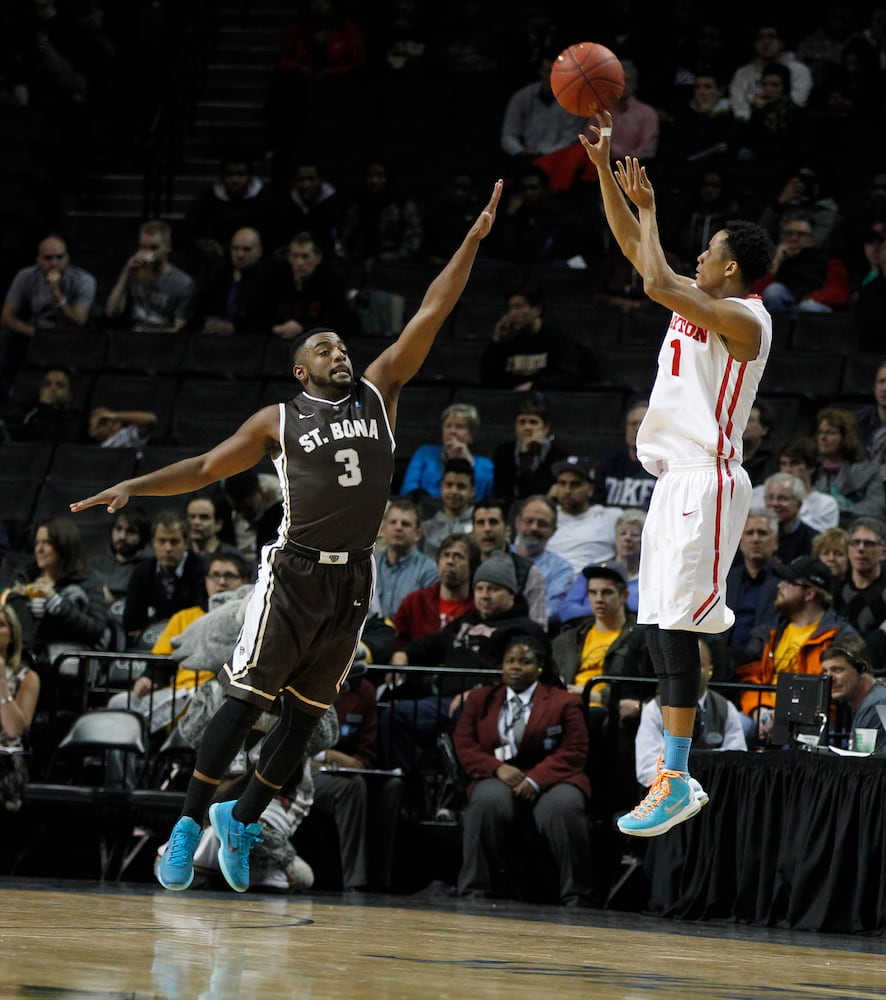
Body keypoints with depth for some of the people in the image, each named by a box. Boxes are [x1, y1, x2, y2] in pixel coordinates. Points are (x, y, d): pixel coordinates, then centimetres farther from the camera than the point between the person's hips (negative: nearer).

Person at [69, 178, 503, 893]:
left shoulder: (378, 392, 10)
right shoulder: (280, 422, 6)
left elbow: (432, 313, 6)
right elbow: (208, 467, 12)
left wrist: (474, 238, 1)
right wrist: (134, 487, 1)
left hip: (354, 578, 3)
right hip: (295, 571, -3)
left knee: (305, 714, 7)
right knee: (246, 699, -7)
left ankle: (242, 820, 21)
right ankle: (189, 826, -2)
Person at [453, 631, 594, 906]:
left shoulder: (563, 702, 9)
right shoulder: (480, 699, 18)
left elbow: (573, 752, -1)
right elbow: (464, 744, 9)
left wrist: (535, 780, -17)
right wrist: (498, 768, -11)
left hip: (550, 778, -2)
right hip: (499, 778, 2)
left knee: (562, 808, -35)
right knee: (487, 803, -34)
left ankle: (576, 897, -26)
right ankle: (475, 891, -27)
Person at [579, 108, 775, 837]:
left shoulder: (743, 320, -12)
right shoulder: (697, 303, 15)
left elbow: (657, 283, -24)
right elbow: (634, 248, 21)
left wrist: (649, 208, -10)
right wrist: (603, 166, 14)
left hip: (708, 482, -10)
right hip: (675, 478, 10)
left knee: (675, 627, -14)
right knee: (659, 629, 7)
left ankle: (676, 783, -14)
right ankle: (674, 774, 9)